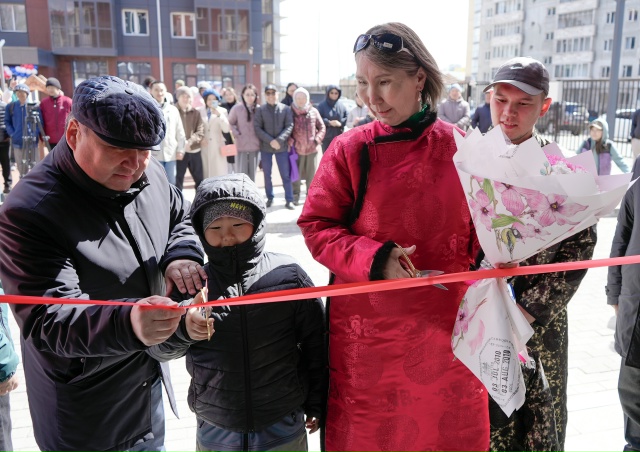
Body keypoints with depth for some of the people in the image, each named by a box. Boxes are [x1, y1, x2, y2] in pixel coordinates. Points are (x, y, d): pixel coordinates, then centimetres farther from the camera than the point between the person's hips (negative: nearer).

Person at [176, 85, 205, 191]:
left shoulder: (196, 113, 9)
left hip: (194, 151, 4)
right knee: (177, 181, 1)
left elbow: (201, 132, 0)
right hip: (179, 152, -3)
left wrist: (189, 142, -17)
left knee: (200, 180, 12)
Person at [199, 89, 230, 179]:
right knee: (206, 174, 1)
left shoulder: (222, 111, 7)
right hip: (204, 147, 1)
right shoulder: (200, 111, 10)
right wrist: (200, 138, -5)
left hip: (217, 147, -1)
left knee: (220, 174, -6)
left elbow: (226, 129, -5)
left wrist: (219, 115, -13)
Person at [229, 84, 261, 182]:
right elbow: (230, 123, 4)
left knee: (252, 174, 10)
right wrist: (237, 135, -6)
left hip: (255, 146, 2)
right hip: (241, 146, -2)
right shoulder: (237, 108, -4)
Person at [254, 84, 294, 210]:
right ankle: (270, 198, 22)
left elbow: (289, 126, -5)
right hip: (265, 147, 1)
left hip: (282, 146, -1)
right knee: (267, 174, 9)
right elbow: (257, 128, -6)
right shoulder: (260, 110, 1)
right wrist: (270, 140, -17)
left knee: (286, 174, 1)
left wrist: (279, 140, -19)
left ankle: (289, 200, 8)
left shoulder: (286, 109, 2)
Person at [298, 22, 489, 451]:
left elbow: (480, 232, 7)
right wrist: (374, 259, -18)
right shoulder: (350, 149, -7)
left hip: (447, 321, 2)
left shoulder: (459, 148, -2)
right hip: (370, 326, -1)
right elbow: (316, 227, -5)